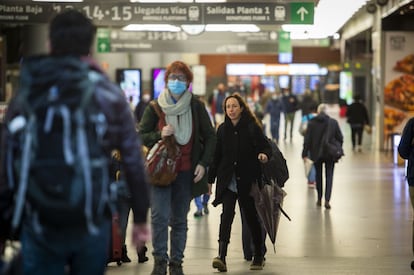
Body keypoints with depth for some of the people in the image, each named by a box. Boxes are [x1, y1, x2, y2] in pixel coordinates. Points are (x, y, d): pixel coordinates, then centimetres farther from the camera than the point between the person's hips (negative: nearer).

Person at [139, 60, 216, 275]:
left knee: (179, 220, 7)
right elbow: (140, 135, 4)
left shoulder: (196, 106, 1)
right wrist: (159, 134, -15)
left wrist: (203, 163, -3)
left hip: (186, 171, 1)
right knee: (159, 216, -12)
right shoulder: (155, 107, 0)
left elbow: (210, 136, 7)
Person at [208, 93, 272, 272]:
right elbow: (217, 155, 13)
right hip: (228, 180, 2)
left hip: (247, 181, -2)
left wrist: (264, 154, -26)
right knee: (227, 214, -15)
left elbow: (266, 146, -2)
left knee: (251, 217, 8)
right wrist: (210, 178, 13)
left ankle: (258, 257, 23)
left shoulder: (252, 128, -2)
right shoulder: (222, 129, 8)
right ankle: (221, 257, -25)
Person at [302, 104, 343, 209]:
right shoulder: (333, 122, -5)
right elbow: (340, 138, -1)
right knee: (329, 176, 2)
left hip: (316, 153, 1)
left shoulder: (312, 123, -6)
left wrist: (305, 153, 0)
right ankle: (327, 200, -10)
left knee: (318, 175, 16)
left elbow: (307, 139, -6)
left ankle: (319, 199, 23)